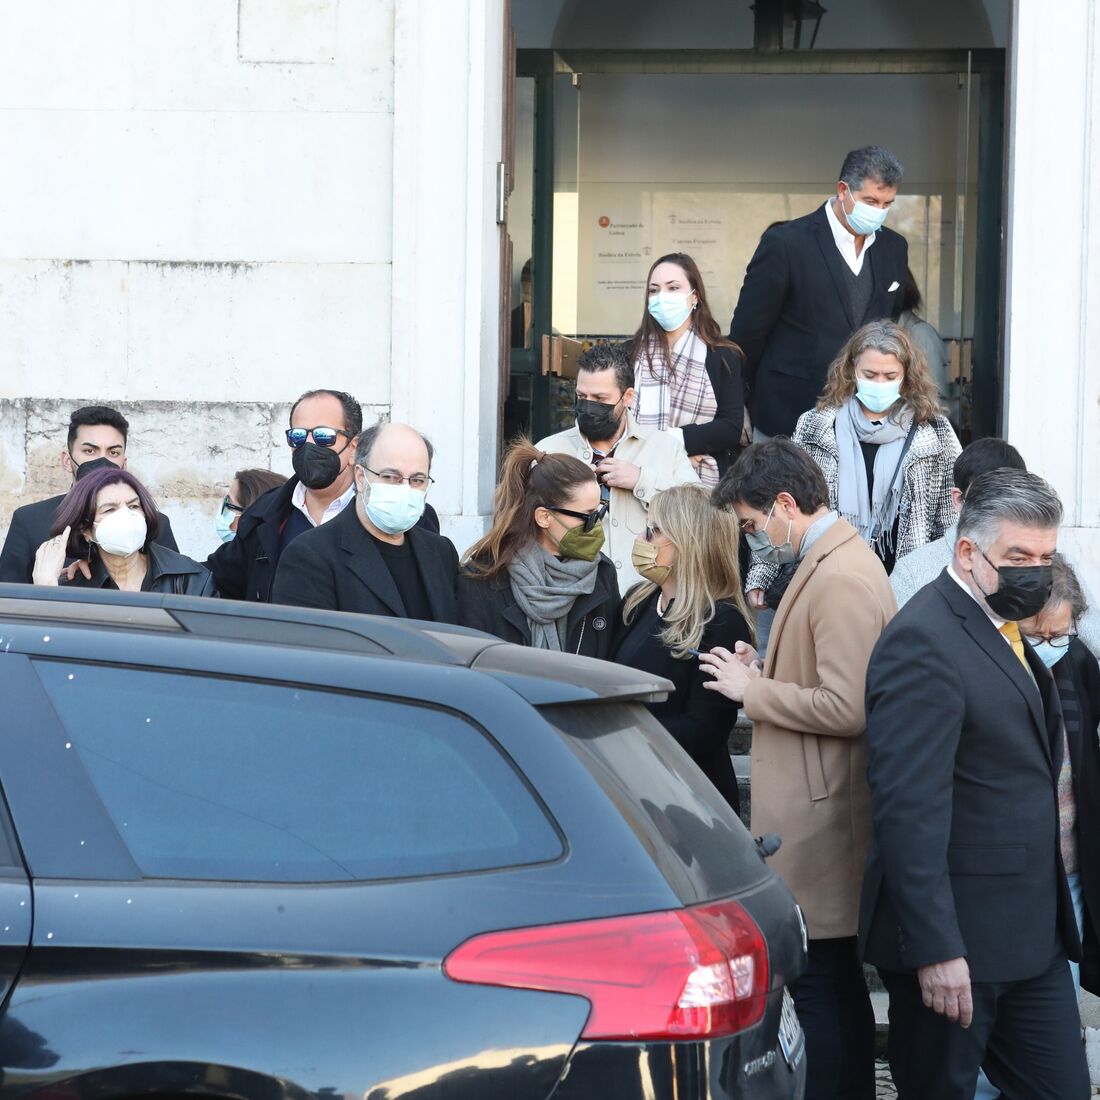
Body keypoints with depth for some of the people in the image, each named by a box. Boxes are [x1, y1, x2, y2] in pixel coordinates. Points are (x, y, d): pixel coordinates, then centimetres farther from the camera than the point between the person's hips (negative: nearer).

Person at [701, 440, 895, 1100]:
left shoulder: (840, 580, -18)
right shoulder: (836, 562, 14)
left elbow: (846, 708, -24)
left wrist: (753, 691, -13)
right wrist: (769, 673, 7)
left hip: (821, 822, -11)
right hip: (814, 816, 11)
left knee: (820, 988, -6)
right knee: (838, 984, 15)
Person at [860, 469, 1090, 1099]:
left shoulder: (1007, 631, 14)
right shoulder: (924, 643, -17)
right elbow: (910, 808, -22)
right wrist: (935, 949, -25)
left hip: (1034, 931, 9)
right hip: (955, 939, -9)